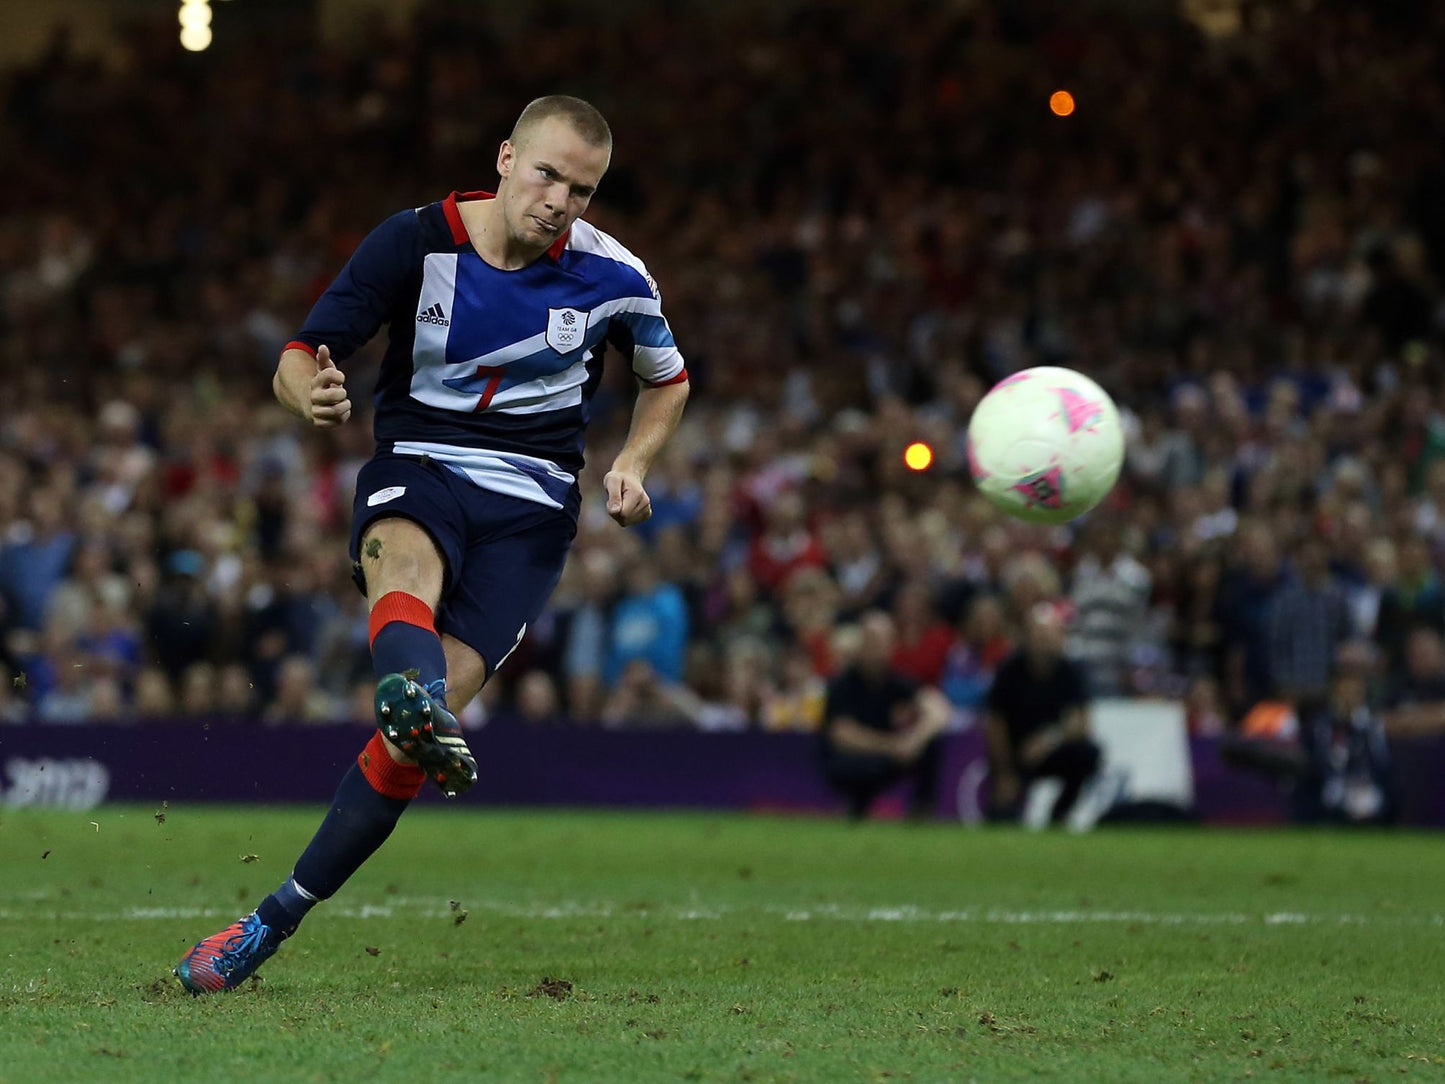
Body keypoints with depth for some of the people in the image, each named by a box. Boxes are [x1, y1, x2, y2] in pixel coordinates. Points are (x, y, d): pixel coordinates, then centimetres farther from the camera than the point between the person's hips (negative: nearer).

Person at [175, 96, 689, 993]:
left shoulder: (612, 276, -1)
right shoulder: (415, 243, -5)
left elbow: (668, 379, 19)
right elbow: (297, 360, -7)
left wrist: (632, 464, 1)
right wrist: (311, 392, -31)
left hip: (531, 506, 0)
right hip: (417, 468, 0)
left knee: (422, 721, -17)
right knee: (405, 562, -39)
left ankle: (275, 922, -9)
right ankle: (416, 700, -72)